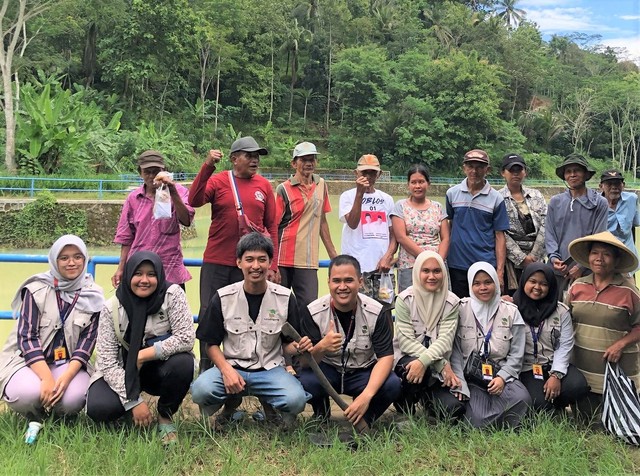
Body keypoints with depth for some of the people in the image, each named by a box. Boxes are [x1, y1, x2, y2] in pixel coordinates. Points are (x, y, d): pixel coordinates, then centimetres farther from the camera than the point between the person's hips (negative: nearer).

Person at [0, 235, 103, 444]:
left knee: (73, 398, -30)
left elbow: (87, 341, -5)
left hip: (68, 362, 1)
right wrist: (47, 378, -26)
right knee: (29, 393, -33)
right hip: (28, 359, -1)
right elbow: (26, 336, -13)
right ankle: (36, 417, 4)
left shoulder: (93, 296, -1)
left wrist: (67, 376, -23)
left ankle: (55, 413, 8)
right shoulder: (36, 290, -6)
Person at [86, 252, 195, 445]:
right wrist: (133, 402, -23)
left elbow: (186, 338, -22)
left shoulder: (172, 294, -15)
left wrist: (142, 355, -25)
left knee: (183, 362, -34)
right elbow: (107, 362, -15)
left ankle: (166, 416, -5)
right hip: (125, 372, 0)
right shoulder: (112, 308, -13)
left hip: (161, 368, 0)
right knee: (98, 408, -26)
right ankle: (132, 410, 11)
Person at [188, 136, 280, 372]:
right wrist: (207, 167, -21)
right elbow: (194, 201, -15)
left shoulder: (264, 185, 6)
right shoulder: (218, 180, 1)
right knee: (208, 313, 4)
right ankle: (205, 368, 17)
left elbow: (272, 226, 7)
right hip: (216, 262, -1)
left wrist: (273, 265, 4)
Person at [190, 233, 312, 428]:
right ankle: (231, 404, 6)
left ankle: (269, 407, 8)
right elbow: (212, 344, 2)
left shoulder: (285, 298, -1)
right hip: (232, 366, 1)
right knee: (200, 390, -31)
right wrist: (226, 370, -16)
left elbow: (287, 344, 6)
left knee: (296, 400, -31)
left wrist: (298, 347, -18)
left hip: (270, 369, 0)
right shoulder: (223, 298, -2)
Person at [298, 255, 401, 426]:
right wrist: (321, 347, -42)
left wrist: (366, 395, -35)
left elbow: (386, 357, -18)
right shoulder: (313, 312, -16)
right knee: (304, 382, -32)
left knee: (392, 385, -30)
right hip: (326, 370, 0)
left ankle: (362, 421, 3)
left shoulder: (377, 312, -16)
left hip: (363, 372, 0)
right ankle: (321, 416, 5)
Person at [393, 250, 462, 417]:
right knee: (413, 367, -37)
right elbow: (406, 341, -15)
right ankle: (404, 402, -3)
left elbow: (445, 340, -14)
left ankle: (426, 396, 17)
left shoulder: (451, 302, -3)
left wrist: (424, 361, -34)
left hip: (437, 364, 2)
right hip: (407, 358, -2)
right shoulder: (405, 299, -9)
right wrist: (443, 365, -22)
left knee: (453, 408, -18)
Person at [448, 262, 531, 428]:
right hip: (470, 376, -2)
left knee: (522, 398, -30)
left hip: (501, 375, 2)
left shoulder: (511, 312, 7)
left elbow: (516, 354, 5)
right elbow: (455, 352, -3)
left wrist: (502, 377, -10)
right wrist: (459, 384, -13)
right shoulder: (461, 309, 1)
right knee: (478, 420, -26)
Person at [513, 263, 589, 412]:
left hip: (556, 365, 3)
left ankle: (557, 406, 10)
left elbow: (565, 345, -3)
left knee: (578, 386, -24)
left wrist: (556, 375, -11)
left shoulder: (561, 311, 4)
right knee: (539, 403, -26)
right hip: (527, 368, -3)